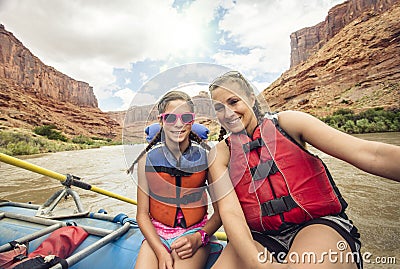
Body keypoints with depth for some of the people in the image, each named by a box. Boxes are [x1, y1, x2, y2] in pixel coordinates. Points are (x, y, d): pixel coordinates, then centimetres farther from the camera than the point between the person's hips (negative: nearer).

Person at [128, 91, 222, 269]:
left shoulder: (206, 157, -8)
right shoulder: (147, 159, -5)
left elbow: (220, 211, -2)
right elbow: (142, 214, -2)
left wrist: (199, 237, -14)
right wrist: (160, 251, -12)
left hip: (194, 234, -1)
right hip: (156, 234, 2)